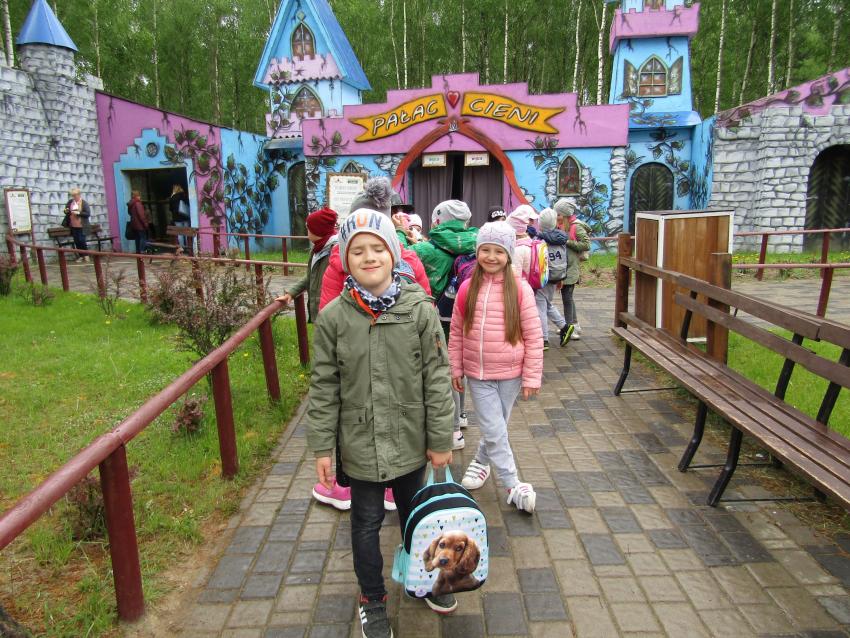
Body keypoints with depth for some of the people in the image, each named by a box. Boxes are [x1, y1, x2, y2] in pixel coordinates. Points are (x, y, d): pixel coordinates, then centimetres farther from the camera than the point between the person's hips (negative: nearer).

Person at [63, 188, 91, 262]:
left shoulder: (84, 203, -8)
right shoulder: (70, 202, 9)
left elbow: (88, 214, -12)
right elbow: (66, 210, 20)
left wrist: (78, 213, -22)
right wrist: (66, 211, -4)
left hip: (81, 226, -6)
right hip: (73, 226, 6)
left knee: (81, 241, -5)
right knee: (76, 242, 8)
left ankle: (86, 256, 10)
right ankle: (82, 256, 17)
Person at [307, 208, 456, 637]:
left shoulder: (420, 308, -11)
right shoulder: (333, 317, -10)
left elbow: (437, 378, -8)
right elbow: (324, 387, -4)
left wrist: (441, 440, -5)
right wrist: (321, 447, -3)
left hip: (411, 441, 1)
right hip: (360, 445, 0)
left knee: (415, 514, 22)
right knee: (366, 524, 16)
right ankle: (372, 599, 41)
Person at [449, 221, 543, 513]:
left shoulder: (520, 289, -9)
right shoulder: (468, 288, -3)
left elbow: (533, 336, -6)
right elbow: (456, 332, 5)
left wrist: (532, 377, -6)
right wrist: (455, 369, 7)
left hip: (510, 373, 0)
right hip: (477, 373, 1)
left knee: (496, 426, 15)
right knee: (494, 431, -1)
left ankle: (481, 461, 42)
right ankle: (514, 486, 12)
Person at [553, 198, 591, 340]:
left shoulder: (577, 227, -11)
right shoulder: (562, 226, 11)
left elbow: (586, 245, -16)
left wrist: (568, 242, -18)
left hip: (571, 268, -8)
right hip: (563, 267, 8)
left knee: (567, 297, -5)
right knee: (567, 296, 14)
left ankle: (570, 327, 3)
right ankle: (575, 325, 25)